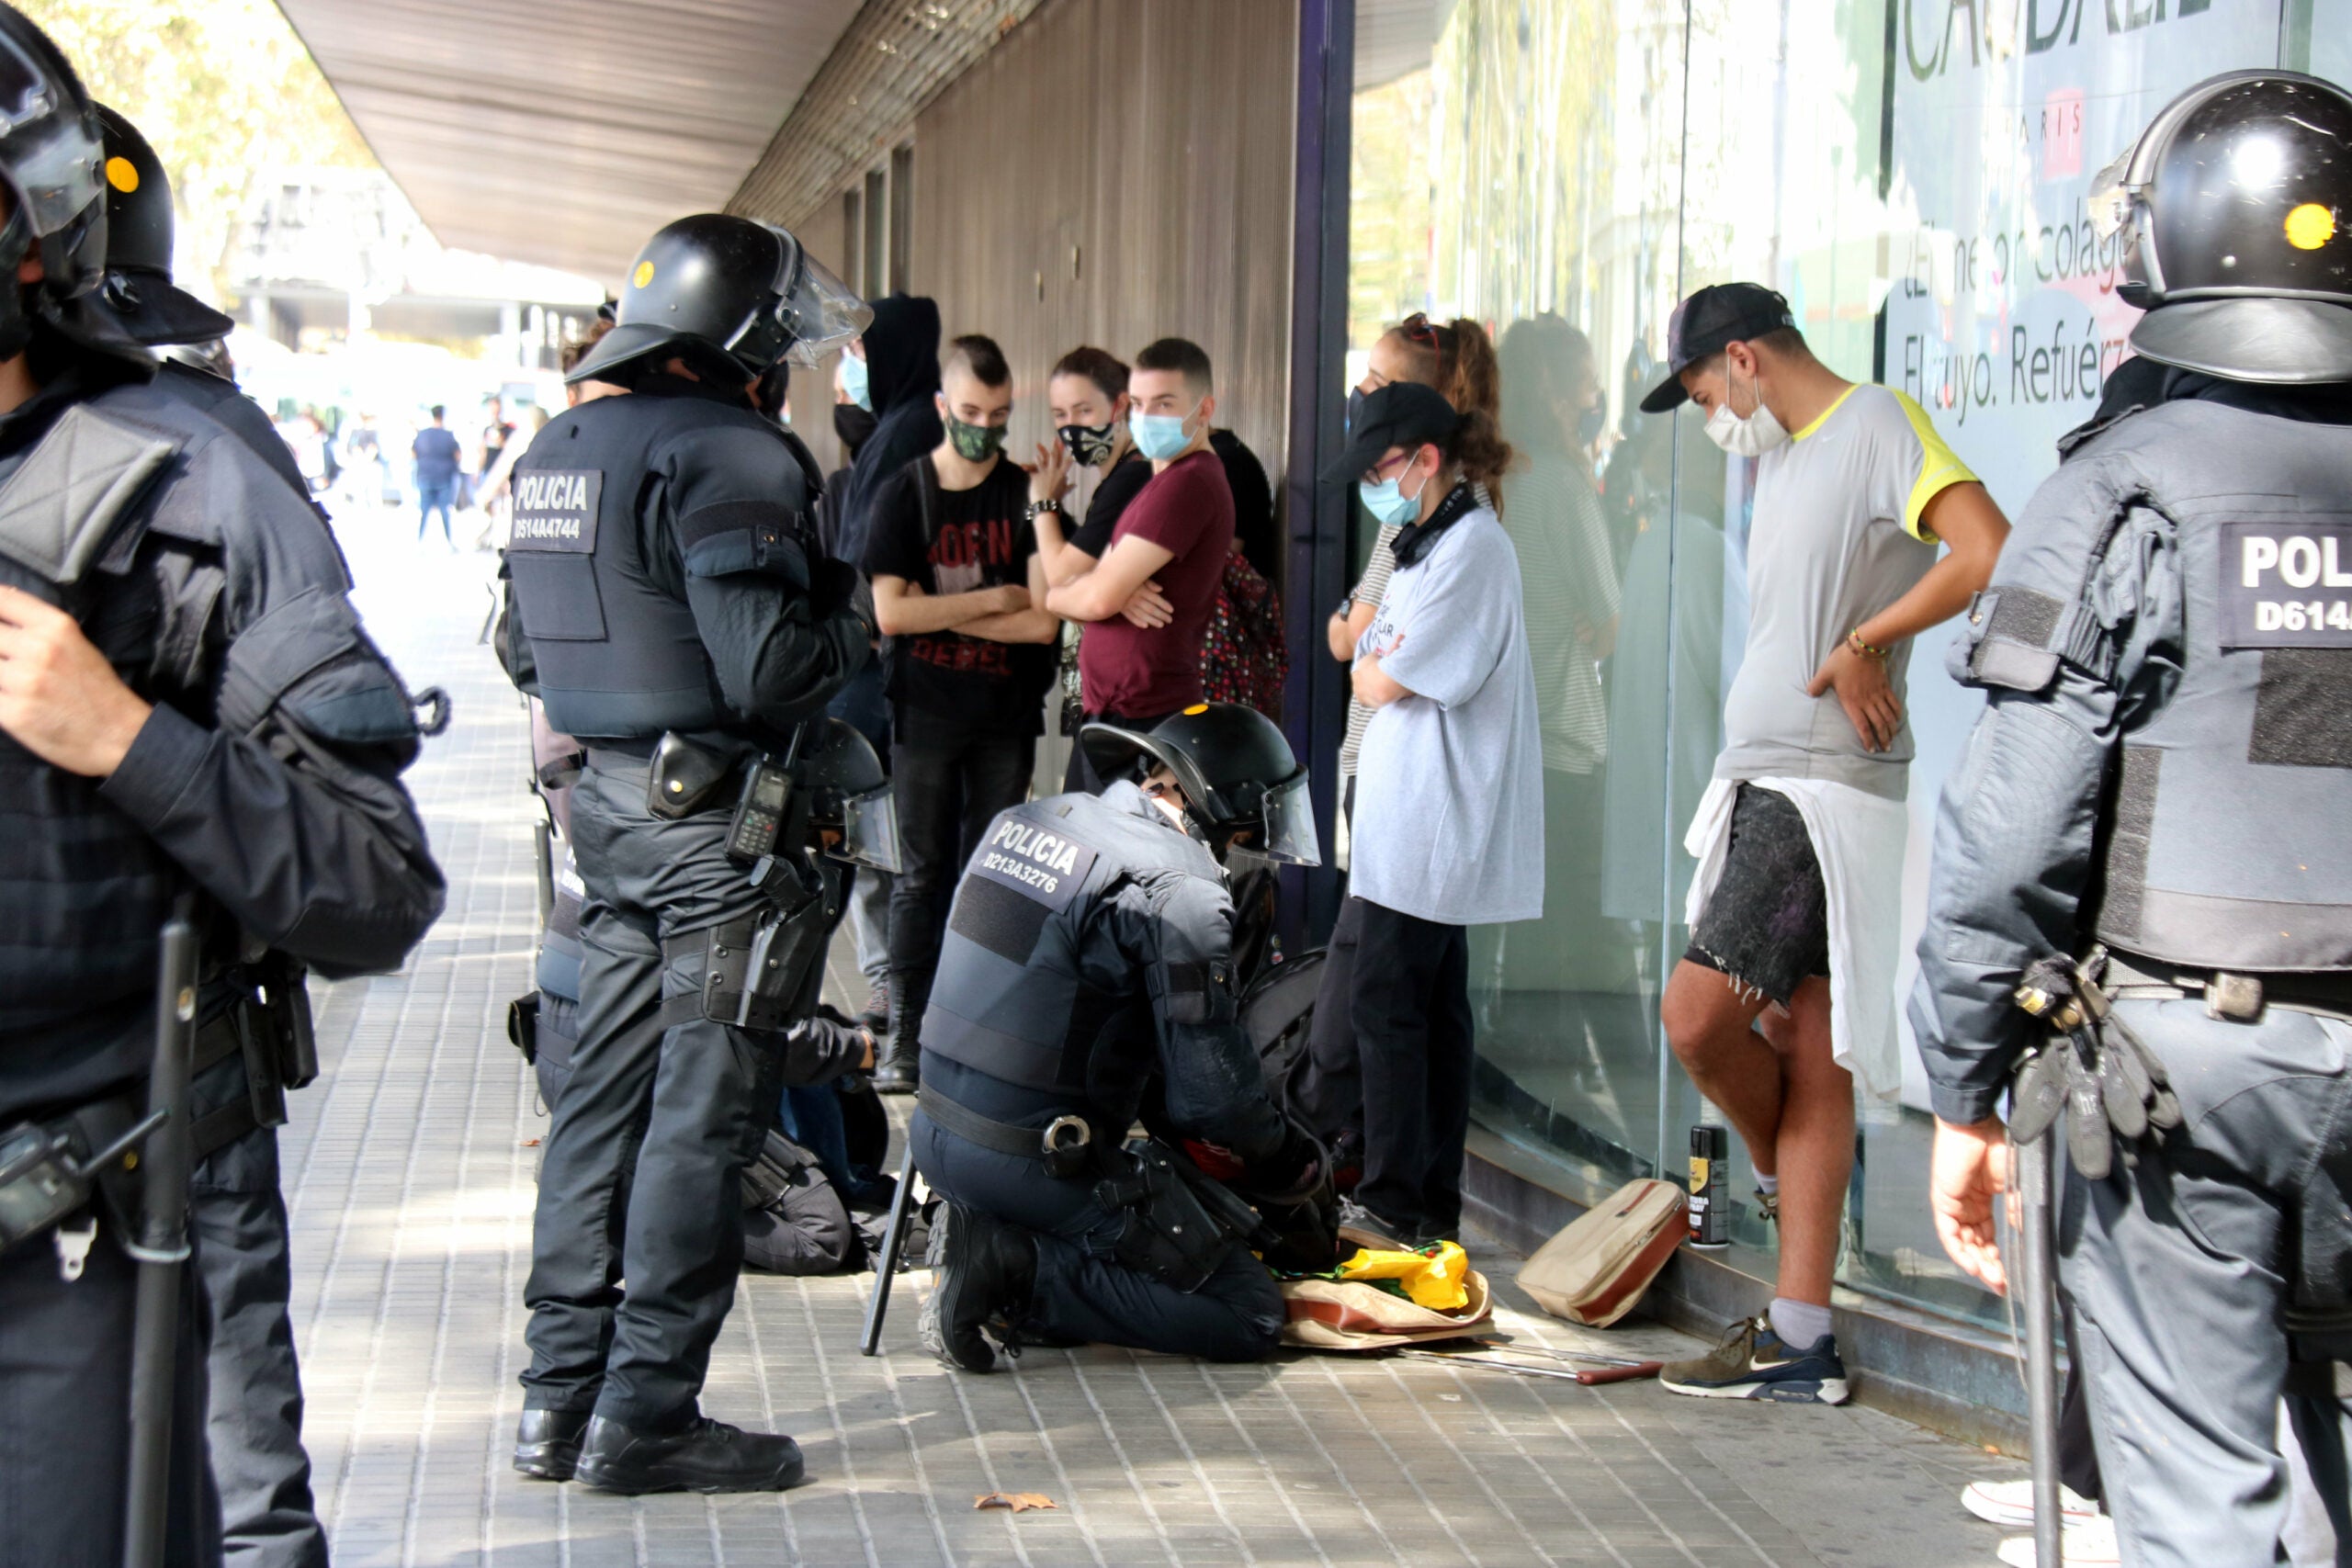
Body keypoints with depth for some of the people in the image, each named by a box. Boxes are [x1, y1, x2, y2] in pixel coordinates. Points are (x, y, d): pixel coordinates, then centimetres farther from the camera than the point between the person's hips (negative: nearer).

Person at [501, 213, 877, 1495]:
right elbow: (766, 669, -23)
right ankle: (646, 1413, 3)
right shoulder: (722, 455, -16)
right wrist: (856, 613, -6)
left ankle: (560, 1395, 19)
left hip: (611, 805, 9)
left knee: (607, 1090, 14)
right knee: (702, 1116, -2)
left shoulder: (555, 452, 13)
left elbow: (528, 652, 19)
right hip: (720, 823, -9)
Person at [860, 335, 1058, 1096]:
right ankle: (907, 1032, 6)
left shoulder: (1027, 495, 1)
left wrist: (939, 613, -10)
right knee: (920, 875, 2)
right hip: (924, 714, -1)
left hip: (1006, 718, 1)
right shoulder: (902, 494, 0)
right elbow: (890, 612, -11)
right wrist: (993, 600, -10)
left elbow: (1043, 621, -9)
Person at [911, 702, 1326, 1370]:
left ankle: (988, 1242, 6)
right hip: (1038, 1161, -8)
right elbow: (1211, 1093, -16)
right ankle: (1023, 1271, -11)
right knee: (1249, 1316, 0)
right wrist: (1289, 1158, 6)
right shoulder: (1177, 889, -16)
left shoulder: (1026, 820, 8)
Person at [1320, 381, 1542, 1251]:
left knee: (1386, 1003, -10)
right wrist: (1382, 660, -3)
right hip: (1413, 820, 10)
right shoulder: (1429, 544, 19)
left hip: (1436, 820, -10)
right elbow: (1367, 677, 18)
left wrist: (1378, 664, 4)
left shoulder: (1471, 546, -14)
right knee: (1433, 1008, 10)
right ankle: (1435, 1204, 14)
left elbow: (1386, 683, -16)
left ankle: (1392, 1203, -8)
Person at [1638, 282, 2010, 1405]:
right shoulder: (1781, 458, 21)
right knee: (1804, 1056, 7)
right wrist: (1844, 664, 3)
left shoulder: (1879, 425, -7)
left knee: (1697, 1013, -16)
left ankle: (1787, 1175, 14)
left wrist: (1859, 647, -13)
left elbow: (1991, 556, -21)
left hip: (1825, 791, -9)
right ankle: (1800, 1340, 8)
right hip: (1766, 785, 9)